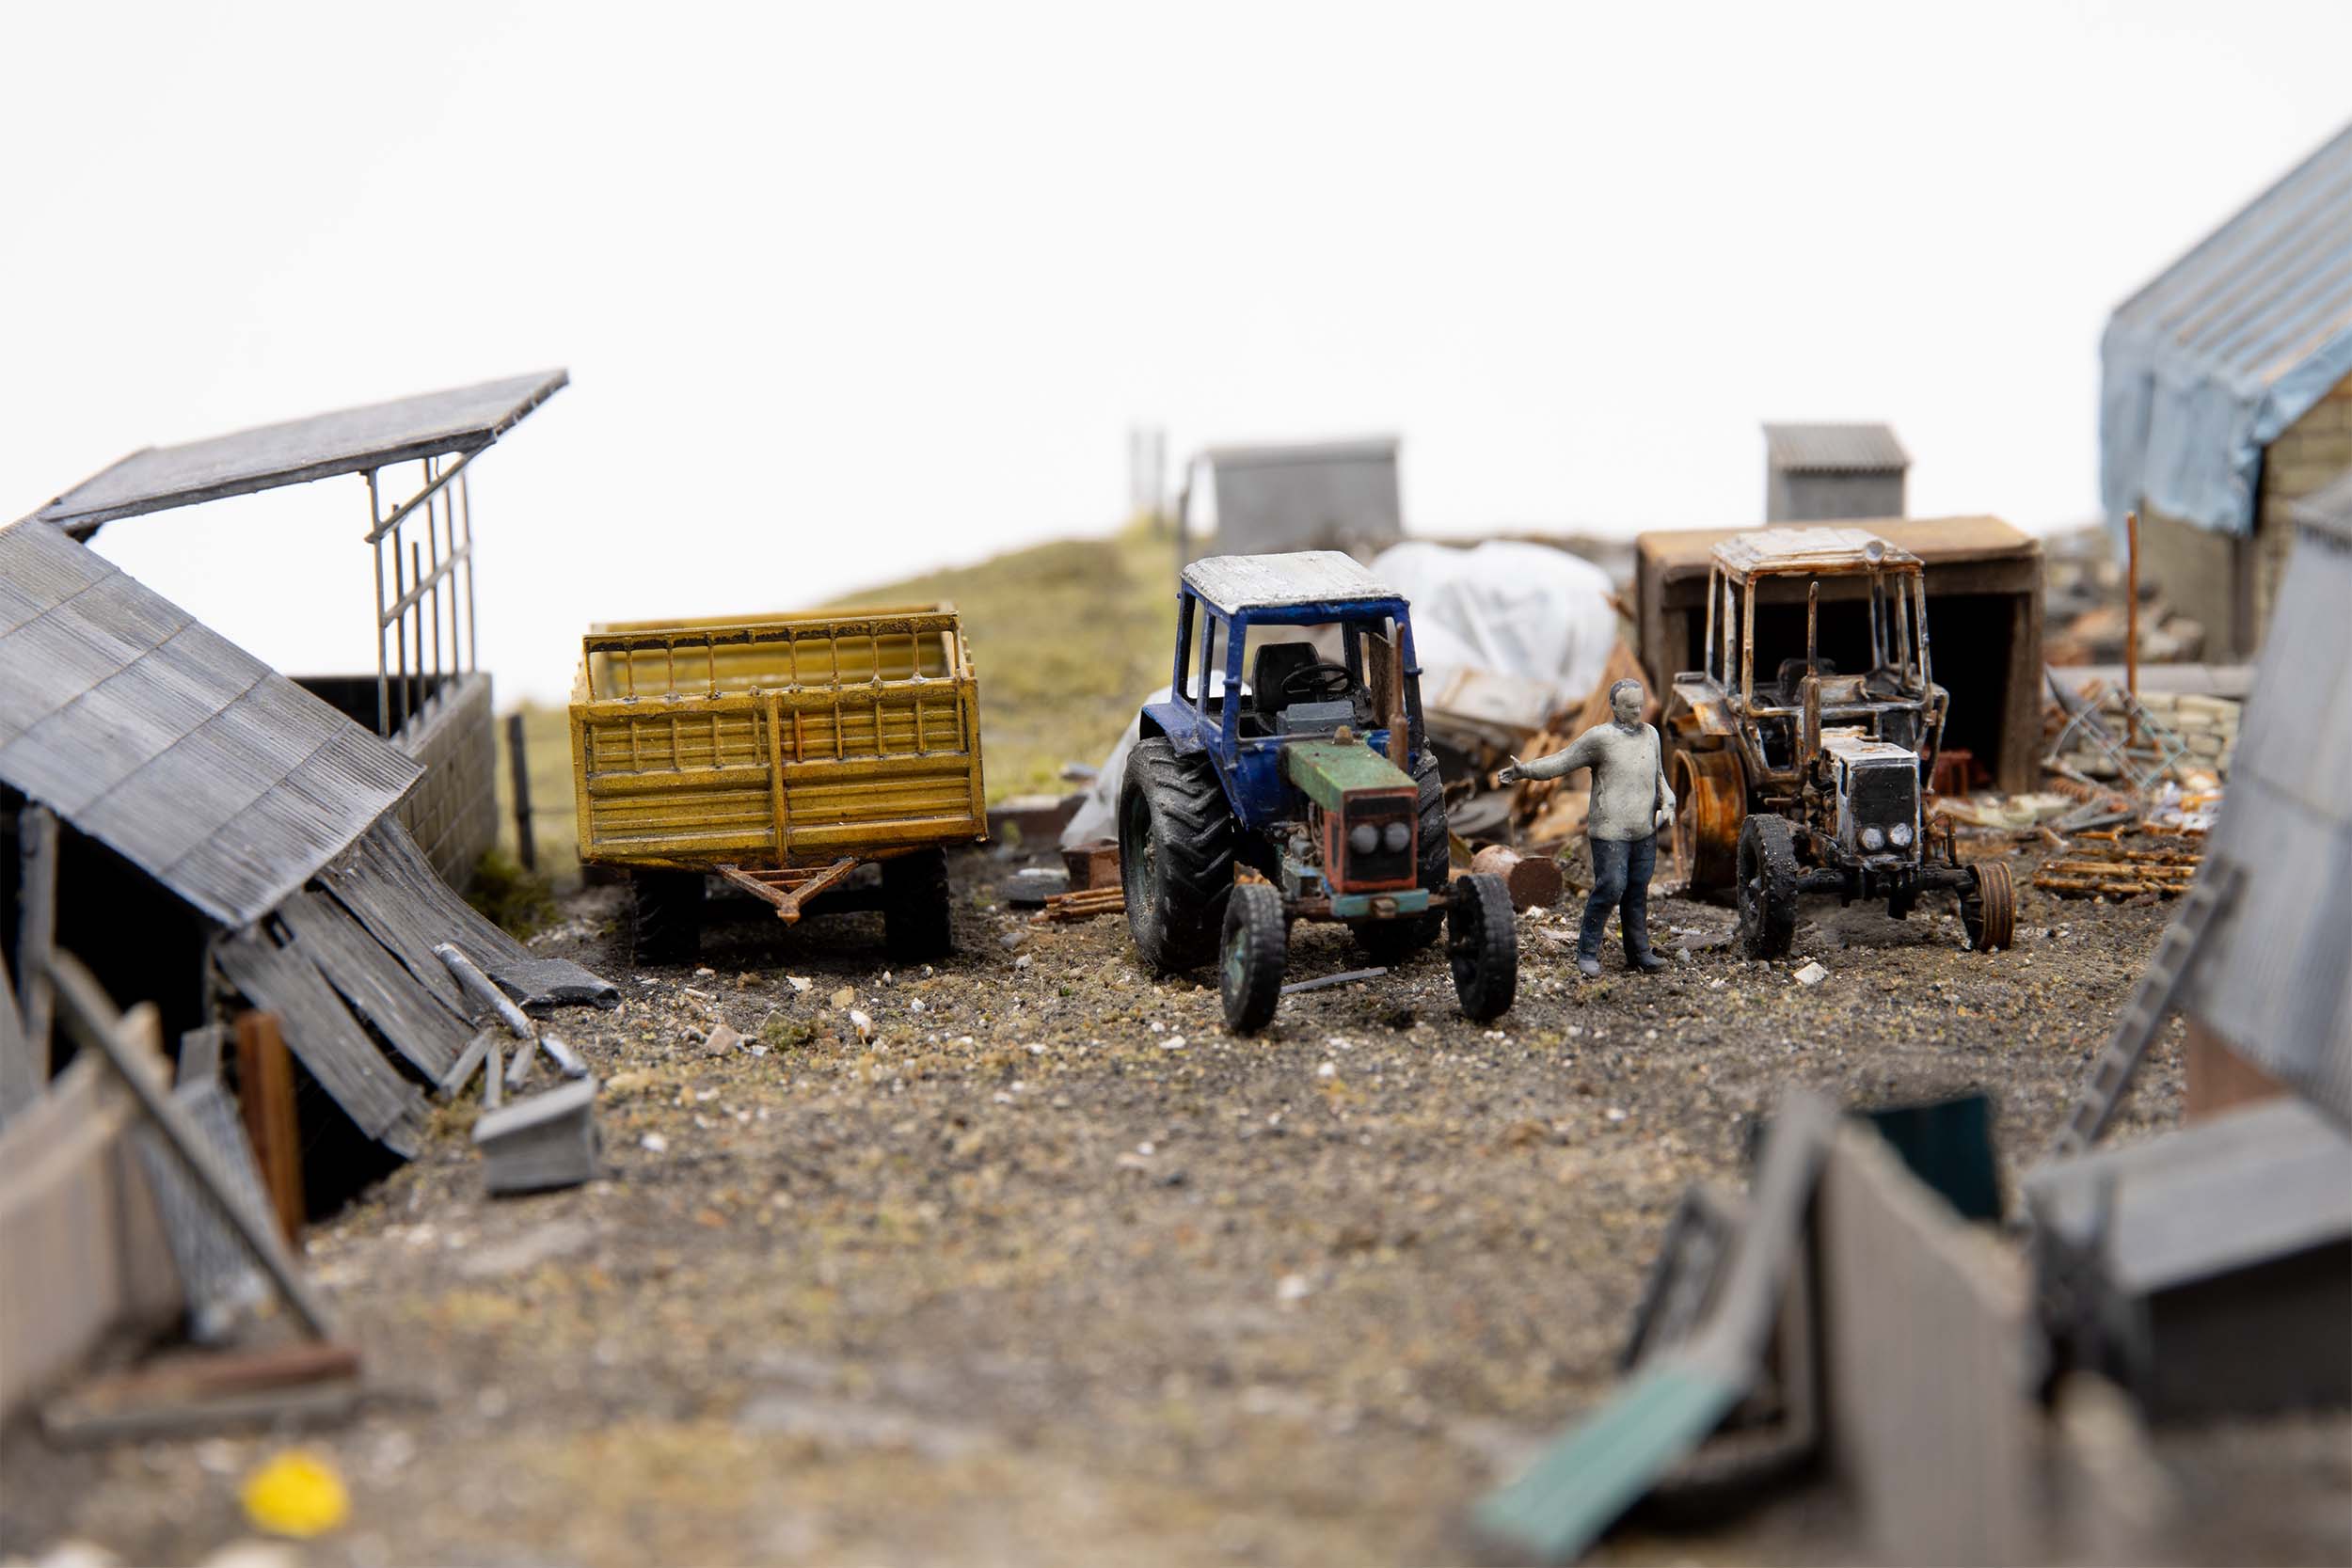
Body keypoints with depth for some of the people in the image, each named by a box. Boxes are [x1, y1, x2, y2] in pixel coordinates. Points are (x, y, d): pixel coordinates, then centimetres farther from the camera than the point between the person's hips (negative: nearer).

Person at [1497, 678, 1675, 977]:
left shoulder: (1650, 735, 13)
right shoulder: (1599, 738, -7)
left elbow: (1658, 777, 24)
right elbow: (1561, 762, -7)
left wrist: (1667, 804, 7)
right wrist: (1523, 770, -17)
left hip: (1645, 832, 6)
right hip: (1610, 832, -6)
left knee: (1637, 892, 8)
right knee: (1610, 888, -10)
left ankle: (1639, 953, 14)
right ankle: (1587, 952, 1)